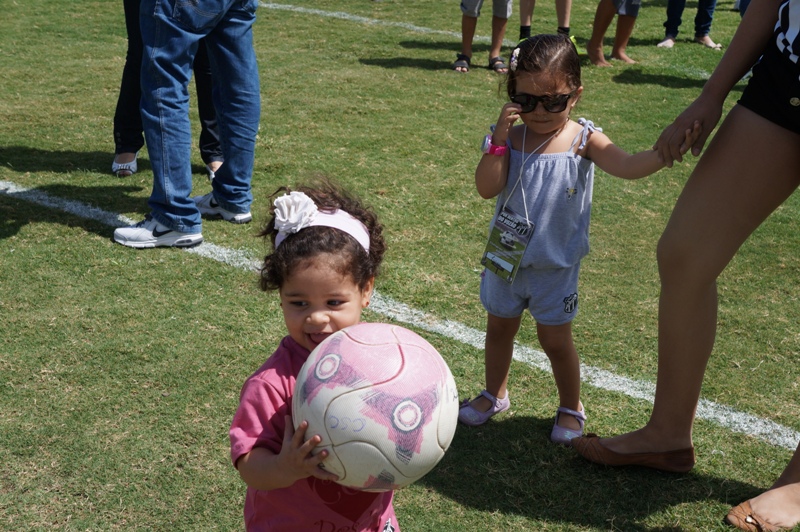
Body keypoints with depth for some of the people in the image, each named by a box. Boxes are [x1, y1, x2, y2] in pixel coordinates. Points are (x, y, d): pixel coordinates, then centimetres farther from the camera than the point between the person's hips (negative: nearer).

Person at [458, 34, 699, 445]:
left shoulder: (582, 141, -12)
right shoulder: (508, 138, -9)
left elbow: (628, 166, -25)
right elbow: (486, 188, -18)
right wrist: (499, 139, -27)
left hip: (555, 267, -2)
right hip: (505, 258, 3)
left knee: (555, 340, 8)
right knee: (499, 329, 20)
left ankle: (570, 407, 32)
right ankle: (495, 395, 43)